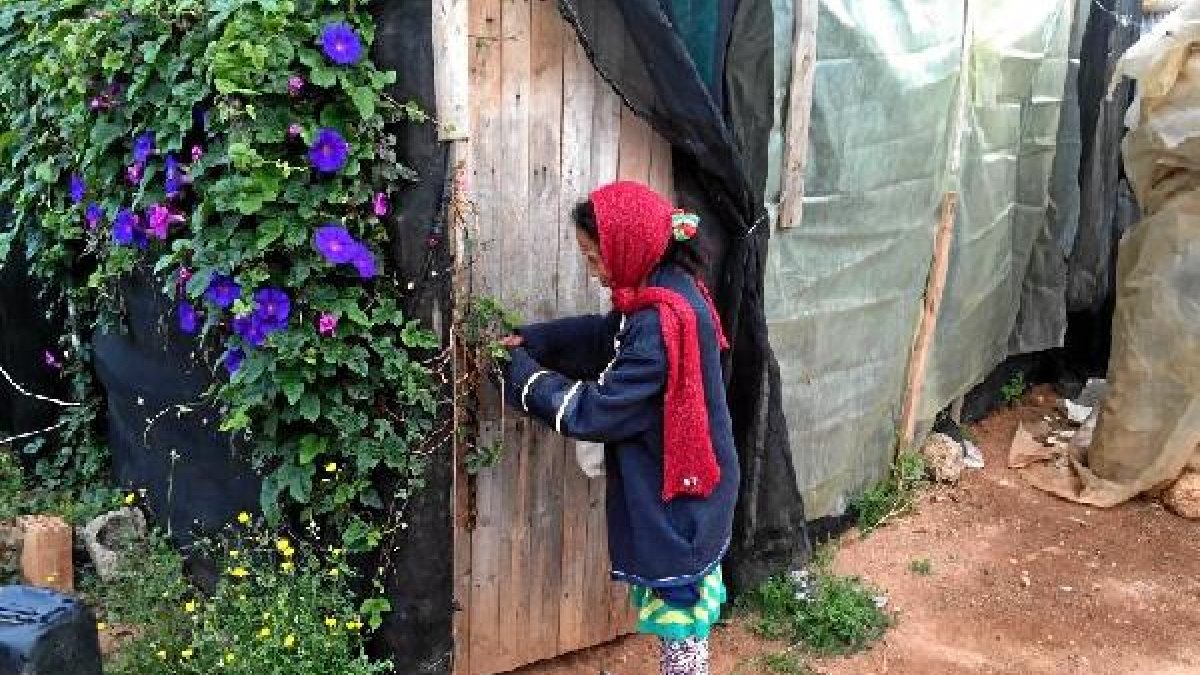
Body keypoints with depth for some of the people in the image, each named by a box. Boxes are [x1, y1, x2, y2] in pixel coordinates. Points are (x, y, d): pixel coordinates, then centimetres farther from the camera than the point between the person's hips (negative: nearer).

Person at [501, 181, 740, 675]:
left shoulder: (660, 325, -30)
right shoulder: (669, 287, 0)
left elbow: (597, 410, -24)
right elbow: (604, 334, 14)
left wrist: (521, 373, -13)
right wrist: (529, 340, 2)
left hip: (675, 494, -9)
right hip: (682, 484, 9)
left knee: (678, 610, 8)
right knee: (679, 603, 23)